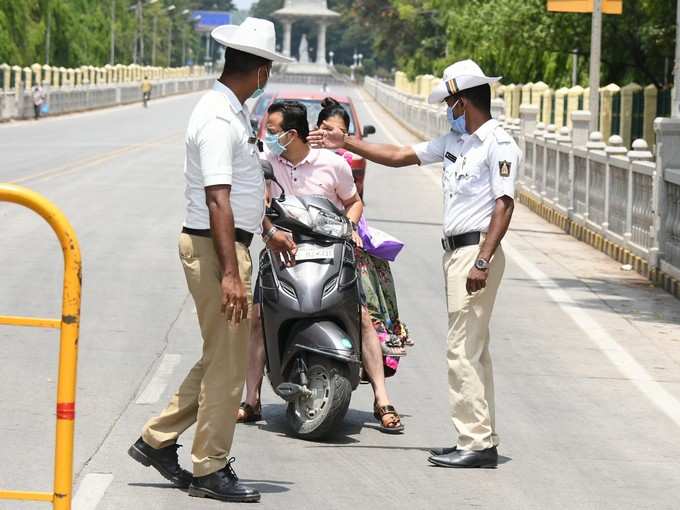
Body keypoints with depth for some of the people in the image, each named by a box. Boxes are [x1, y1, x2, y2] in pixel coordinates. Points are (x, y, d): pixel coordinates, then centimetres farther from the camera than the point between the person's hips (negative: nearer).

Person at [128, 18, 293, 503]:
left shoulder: (234, 112, 13)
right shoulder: (218, 120, -19)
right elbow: (217, 200, -25)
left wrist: (268, 230, 39)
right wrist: (230, 273, -29)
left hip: (232, 243, 10)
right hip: (215, 247, -10)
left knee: (223, 357, 16)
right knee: (226, 363, -3)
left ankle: (158, 440, 23)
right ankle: (210, 469, 6)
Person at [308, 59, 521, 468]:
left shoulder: (498, 145, -11)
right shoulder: (456, 141, 18)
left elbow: (504, 205, -18)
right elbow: (401, 157, 24)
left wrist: (482, 262, -25)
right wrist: (346, 143, 25)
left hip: (476, 251, -10)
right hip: (456, 251, 10)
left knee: (464, 351, -12)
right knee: (472, 351, 11)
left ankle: (476, 443, -11)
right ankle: (482, 439, 15)